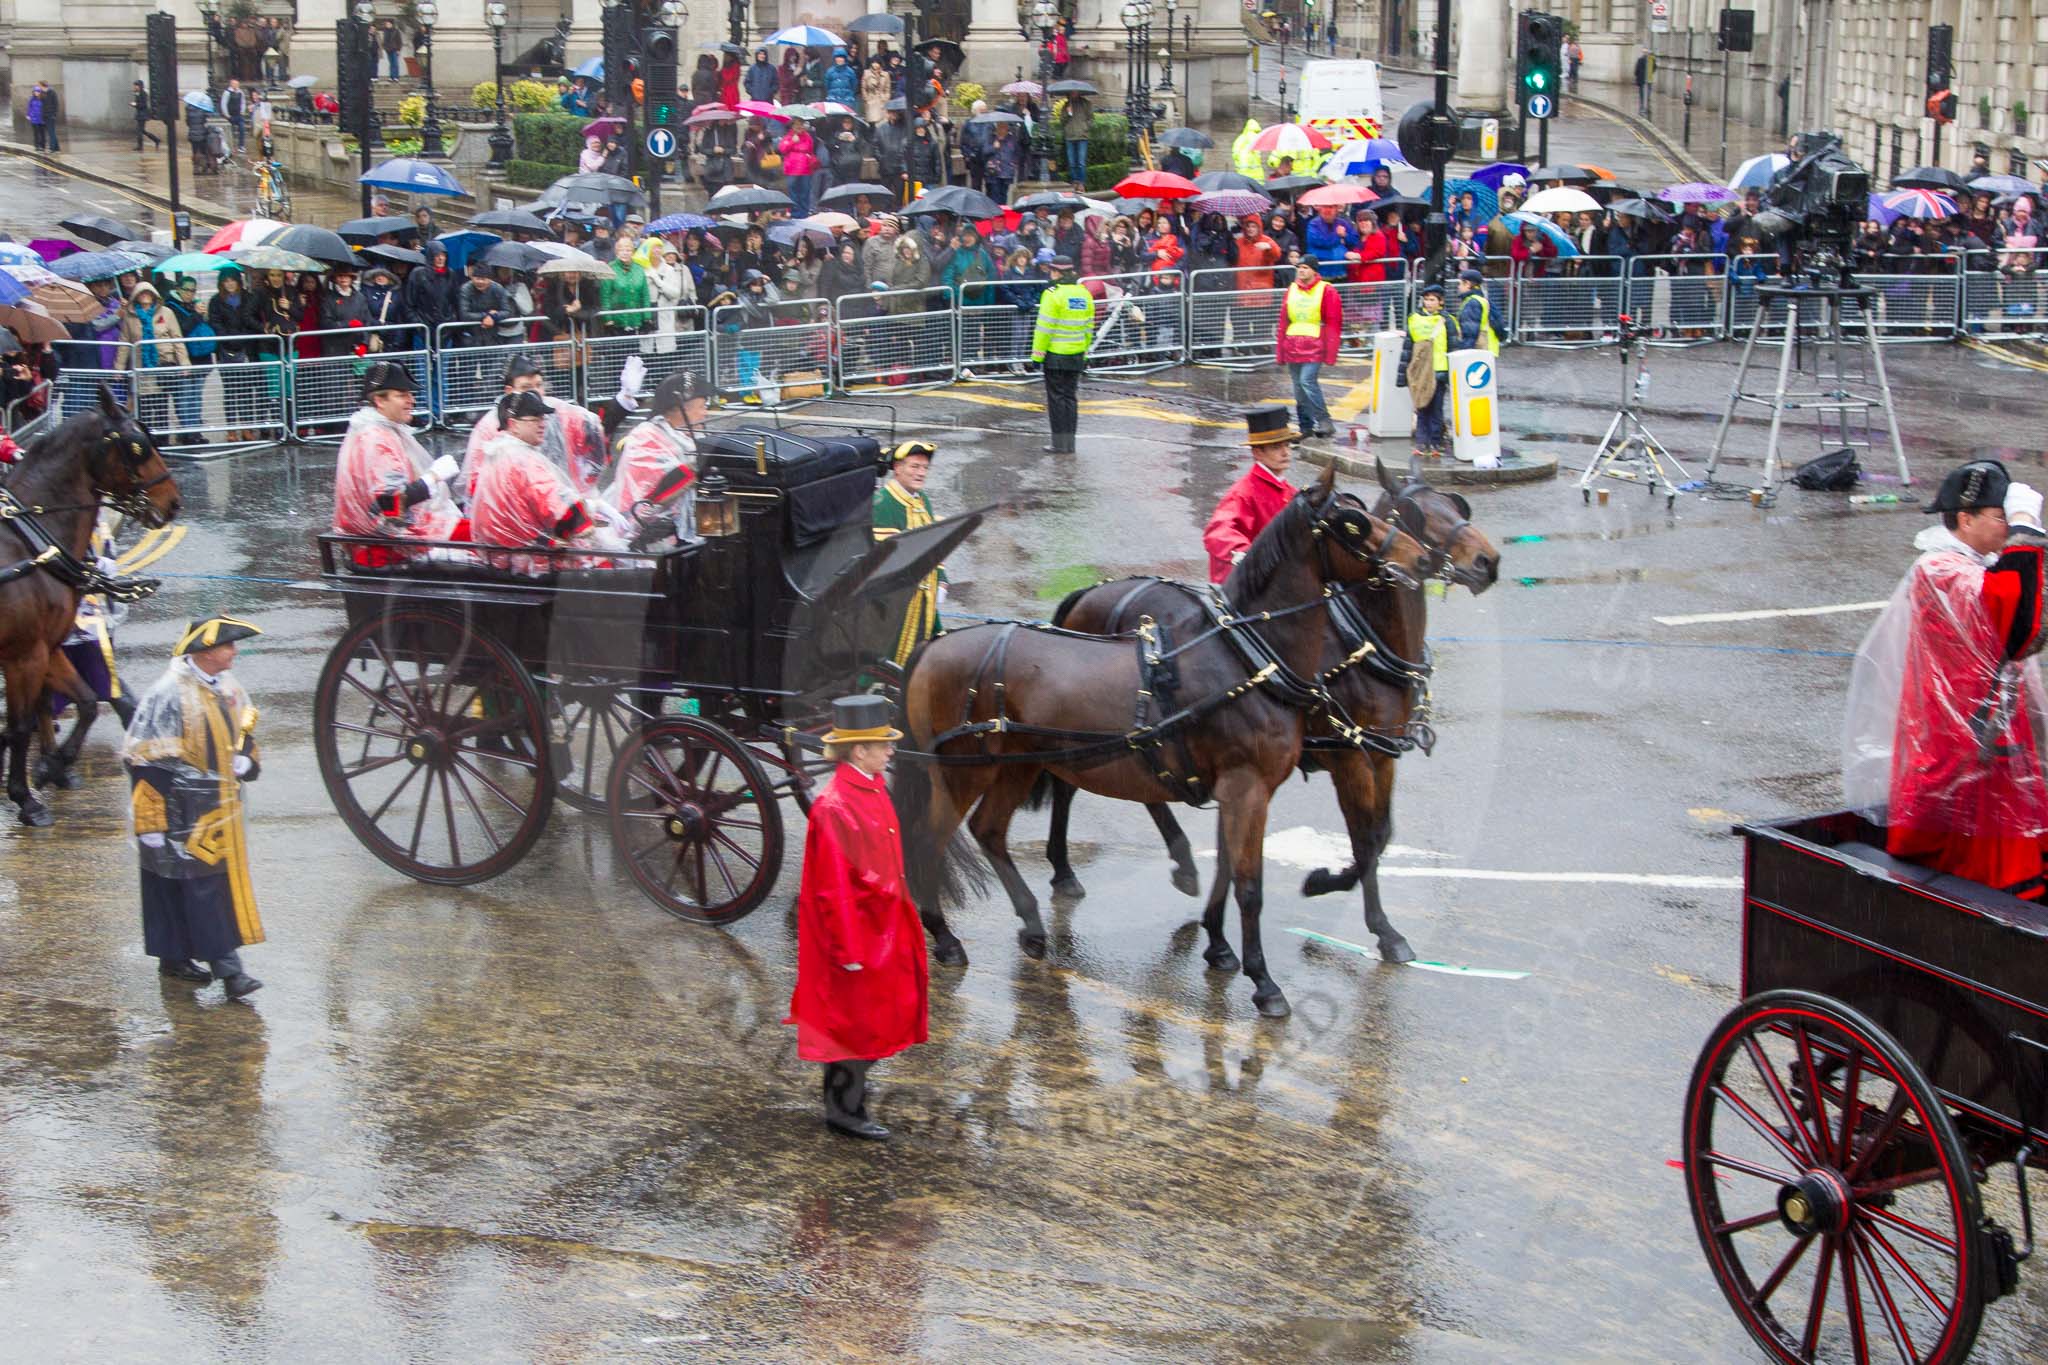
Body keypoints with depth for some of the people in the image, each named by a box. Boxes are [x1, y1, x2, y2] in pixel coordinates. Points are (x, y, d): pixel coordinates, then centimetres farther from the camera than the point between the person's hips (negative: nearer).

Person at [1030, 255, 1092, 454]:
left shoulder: (1053, 295, -14)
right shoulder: (1083, 294, 7)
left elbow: (1044, 329, -15)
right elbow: (1088, 327, 13)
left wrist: (1037, 355, -10)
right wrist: (1084, 353, 20)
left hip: (1055, 355, -6)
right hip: (1076, 356, 6)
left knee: (1057, 398, 0)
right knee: (1070, 397, 12)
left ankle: (1060, 443, 1)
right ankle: (1069, 442, 15)